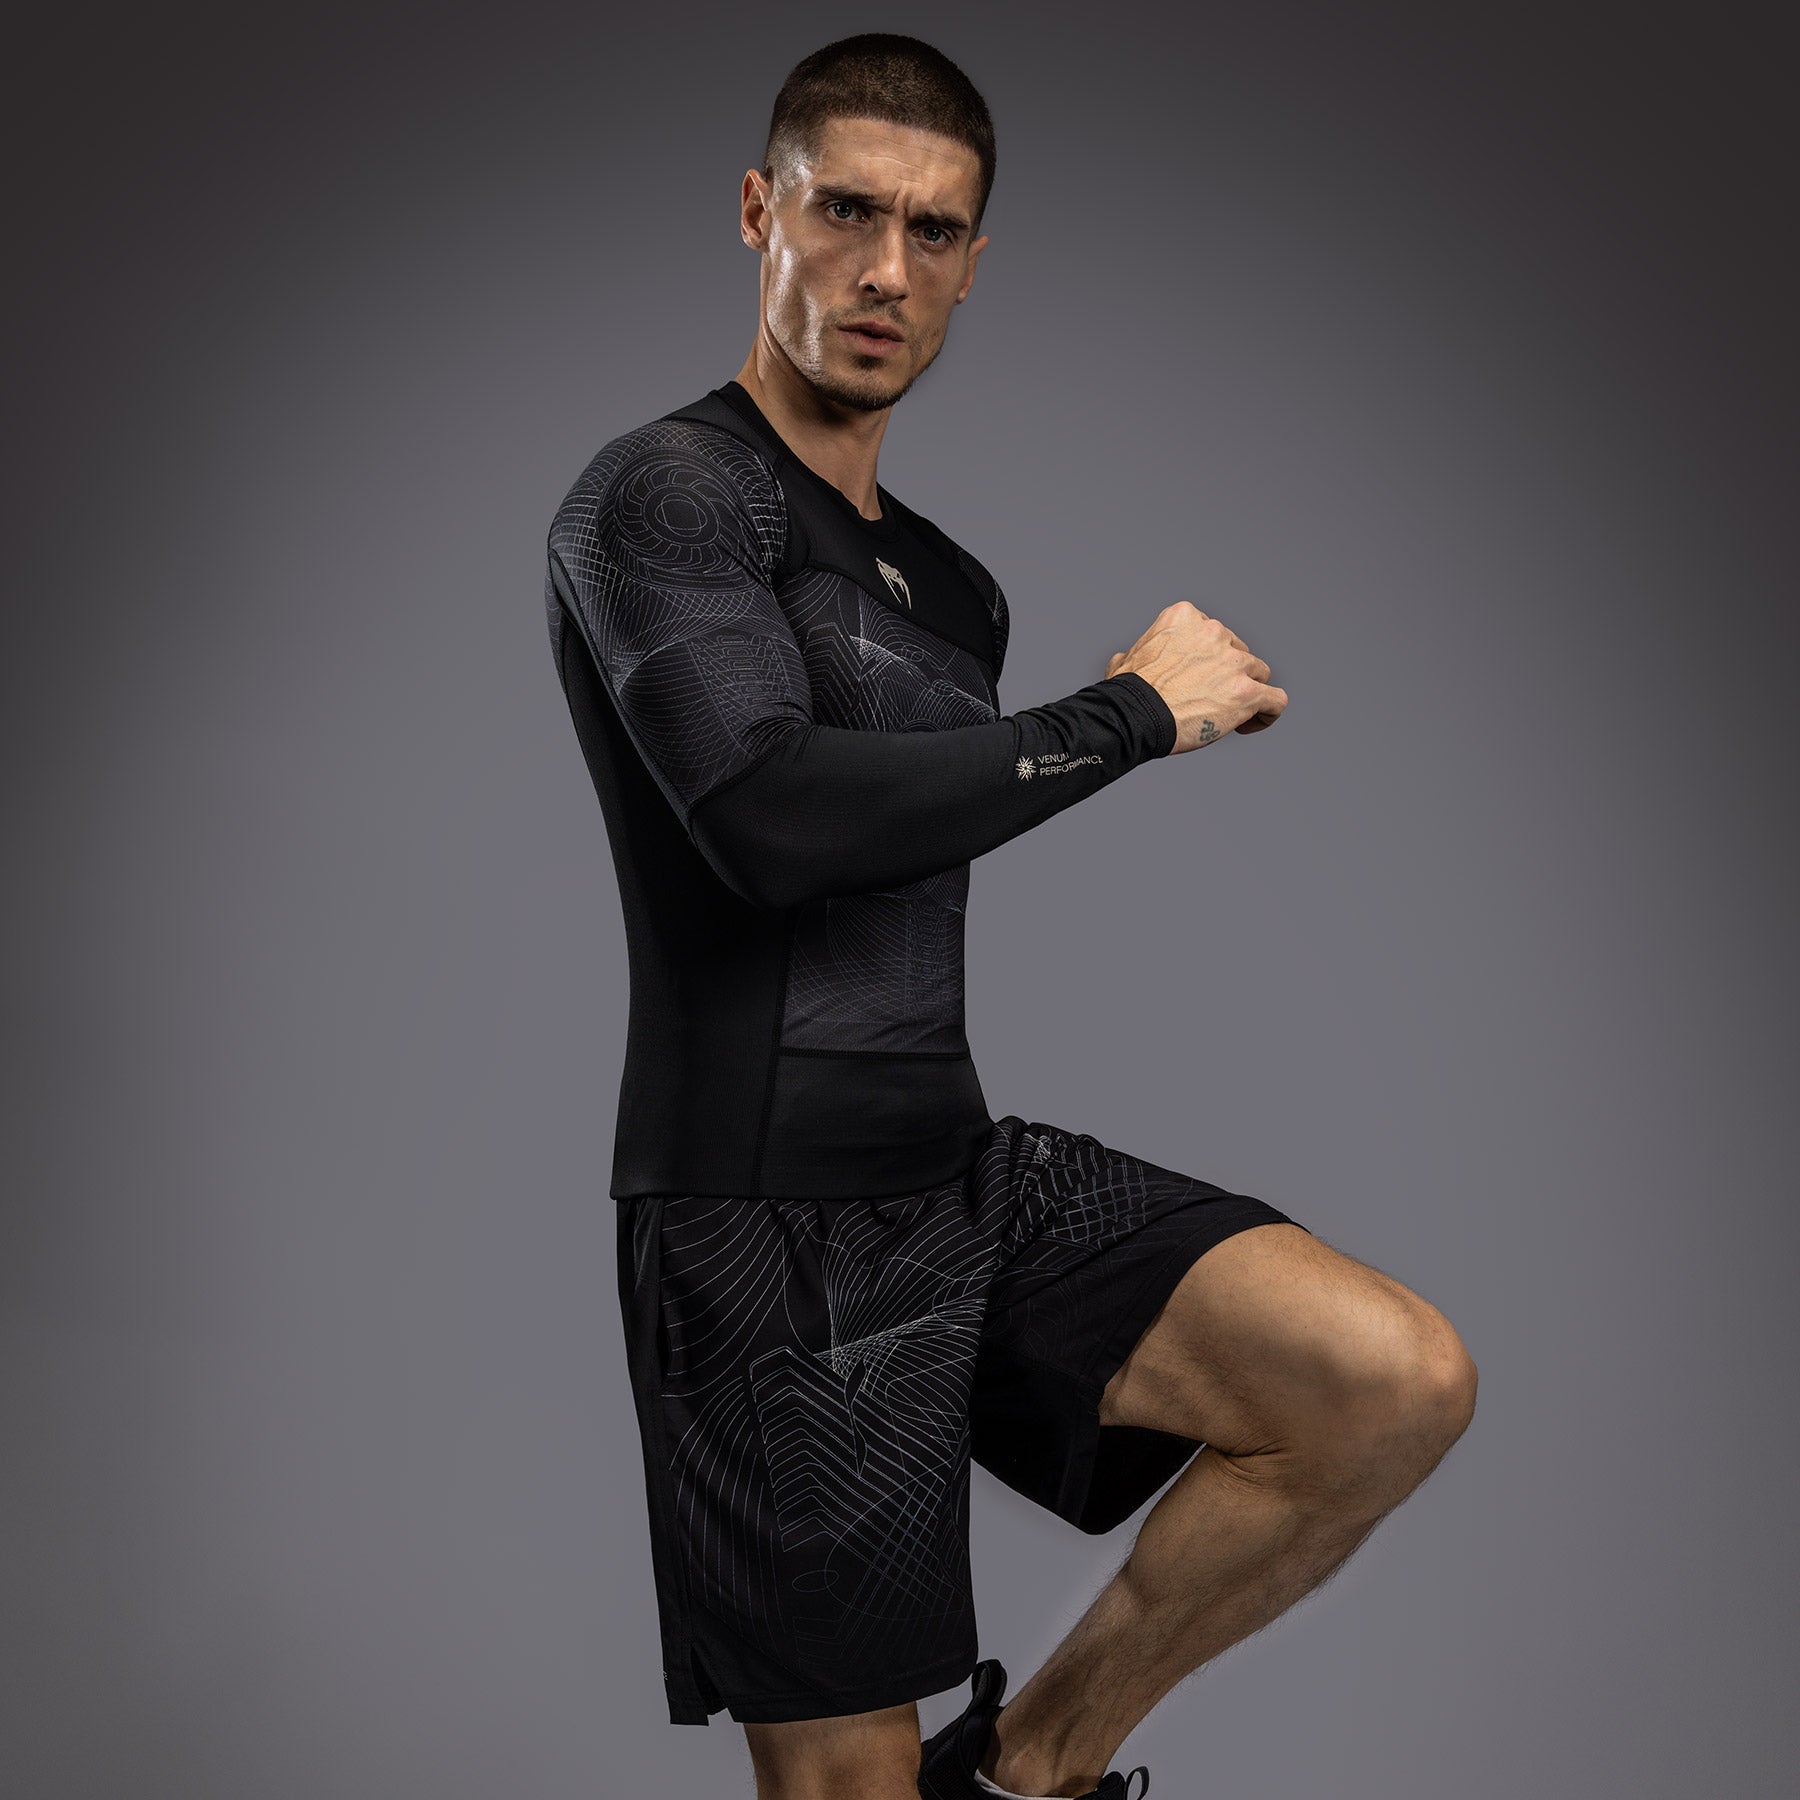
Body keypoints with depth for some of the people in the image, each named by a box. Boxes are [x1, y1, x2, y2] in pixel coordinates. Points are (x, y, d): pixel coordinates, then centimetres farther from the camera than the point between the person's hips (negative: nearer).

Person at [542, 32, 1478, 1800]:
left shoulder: (951, 580, 19)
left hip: (973, 1176, 7)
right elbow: (775, 817, -23)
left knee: (1399, 1379, -11)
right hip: (773, 1223, -7)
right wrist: (1133, 708, -14)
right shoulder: (665, 491, -6)